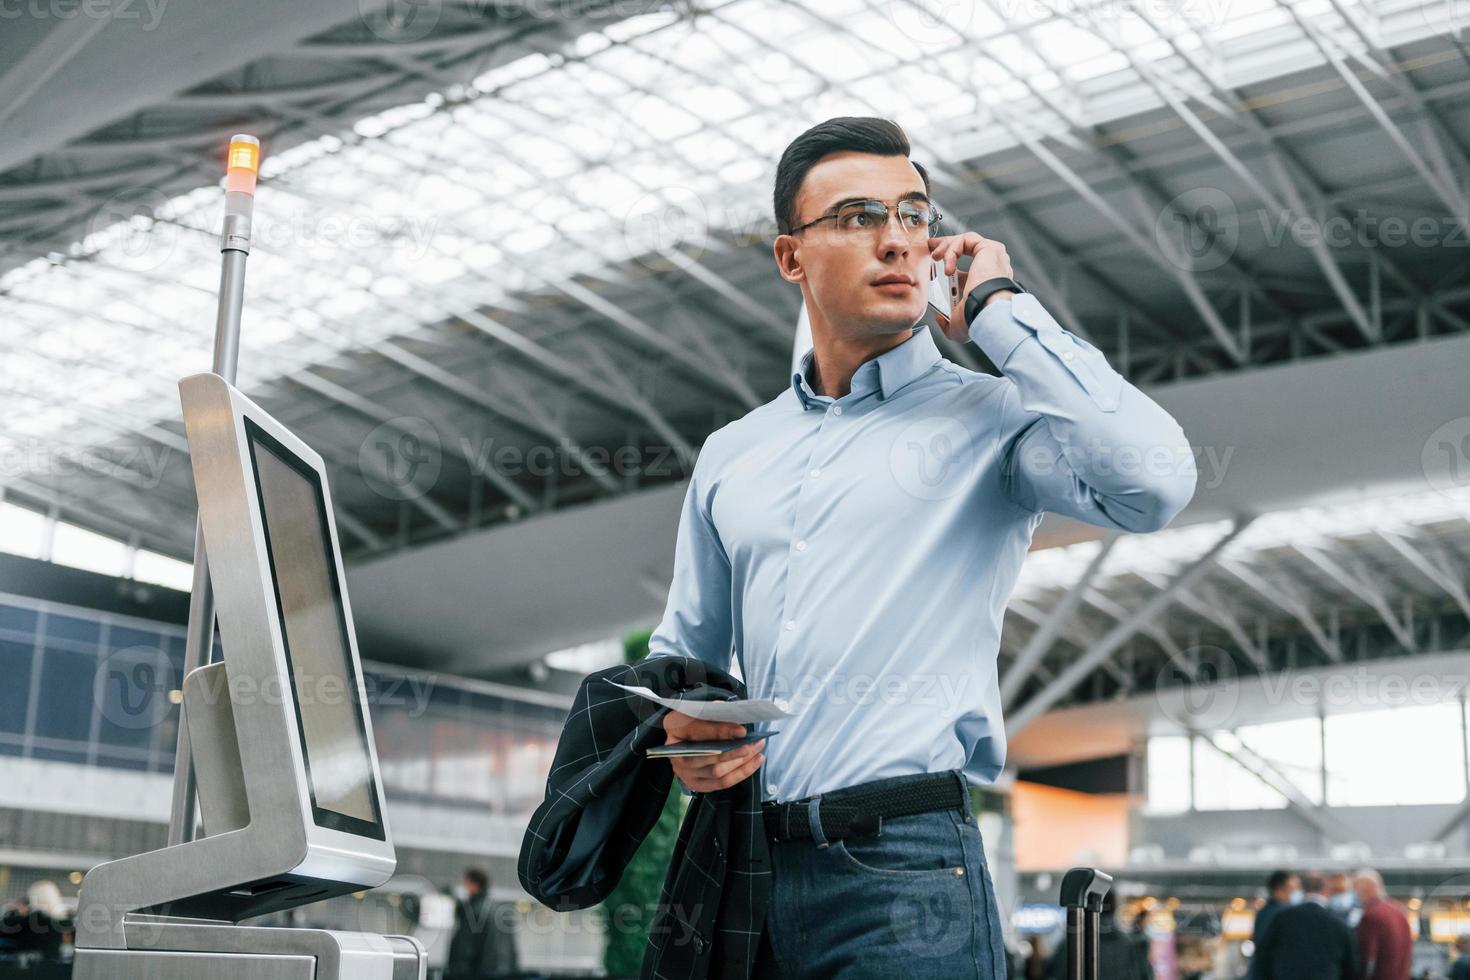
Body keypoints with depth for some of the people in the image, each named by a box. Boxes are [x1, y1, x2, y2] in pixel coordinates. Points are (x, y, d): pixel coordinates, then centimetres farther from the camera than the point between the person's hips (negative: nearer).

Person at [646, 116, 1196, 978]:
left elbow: (1154, 483, -20)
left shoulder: (988, 417, 1)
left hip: (904, 869, -4)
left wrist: (1001, 308, -9)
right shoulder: (730, 456, 15)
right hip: (740, 867, 5)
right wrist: (680, 730, -2)